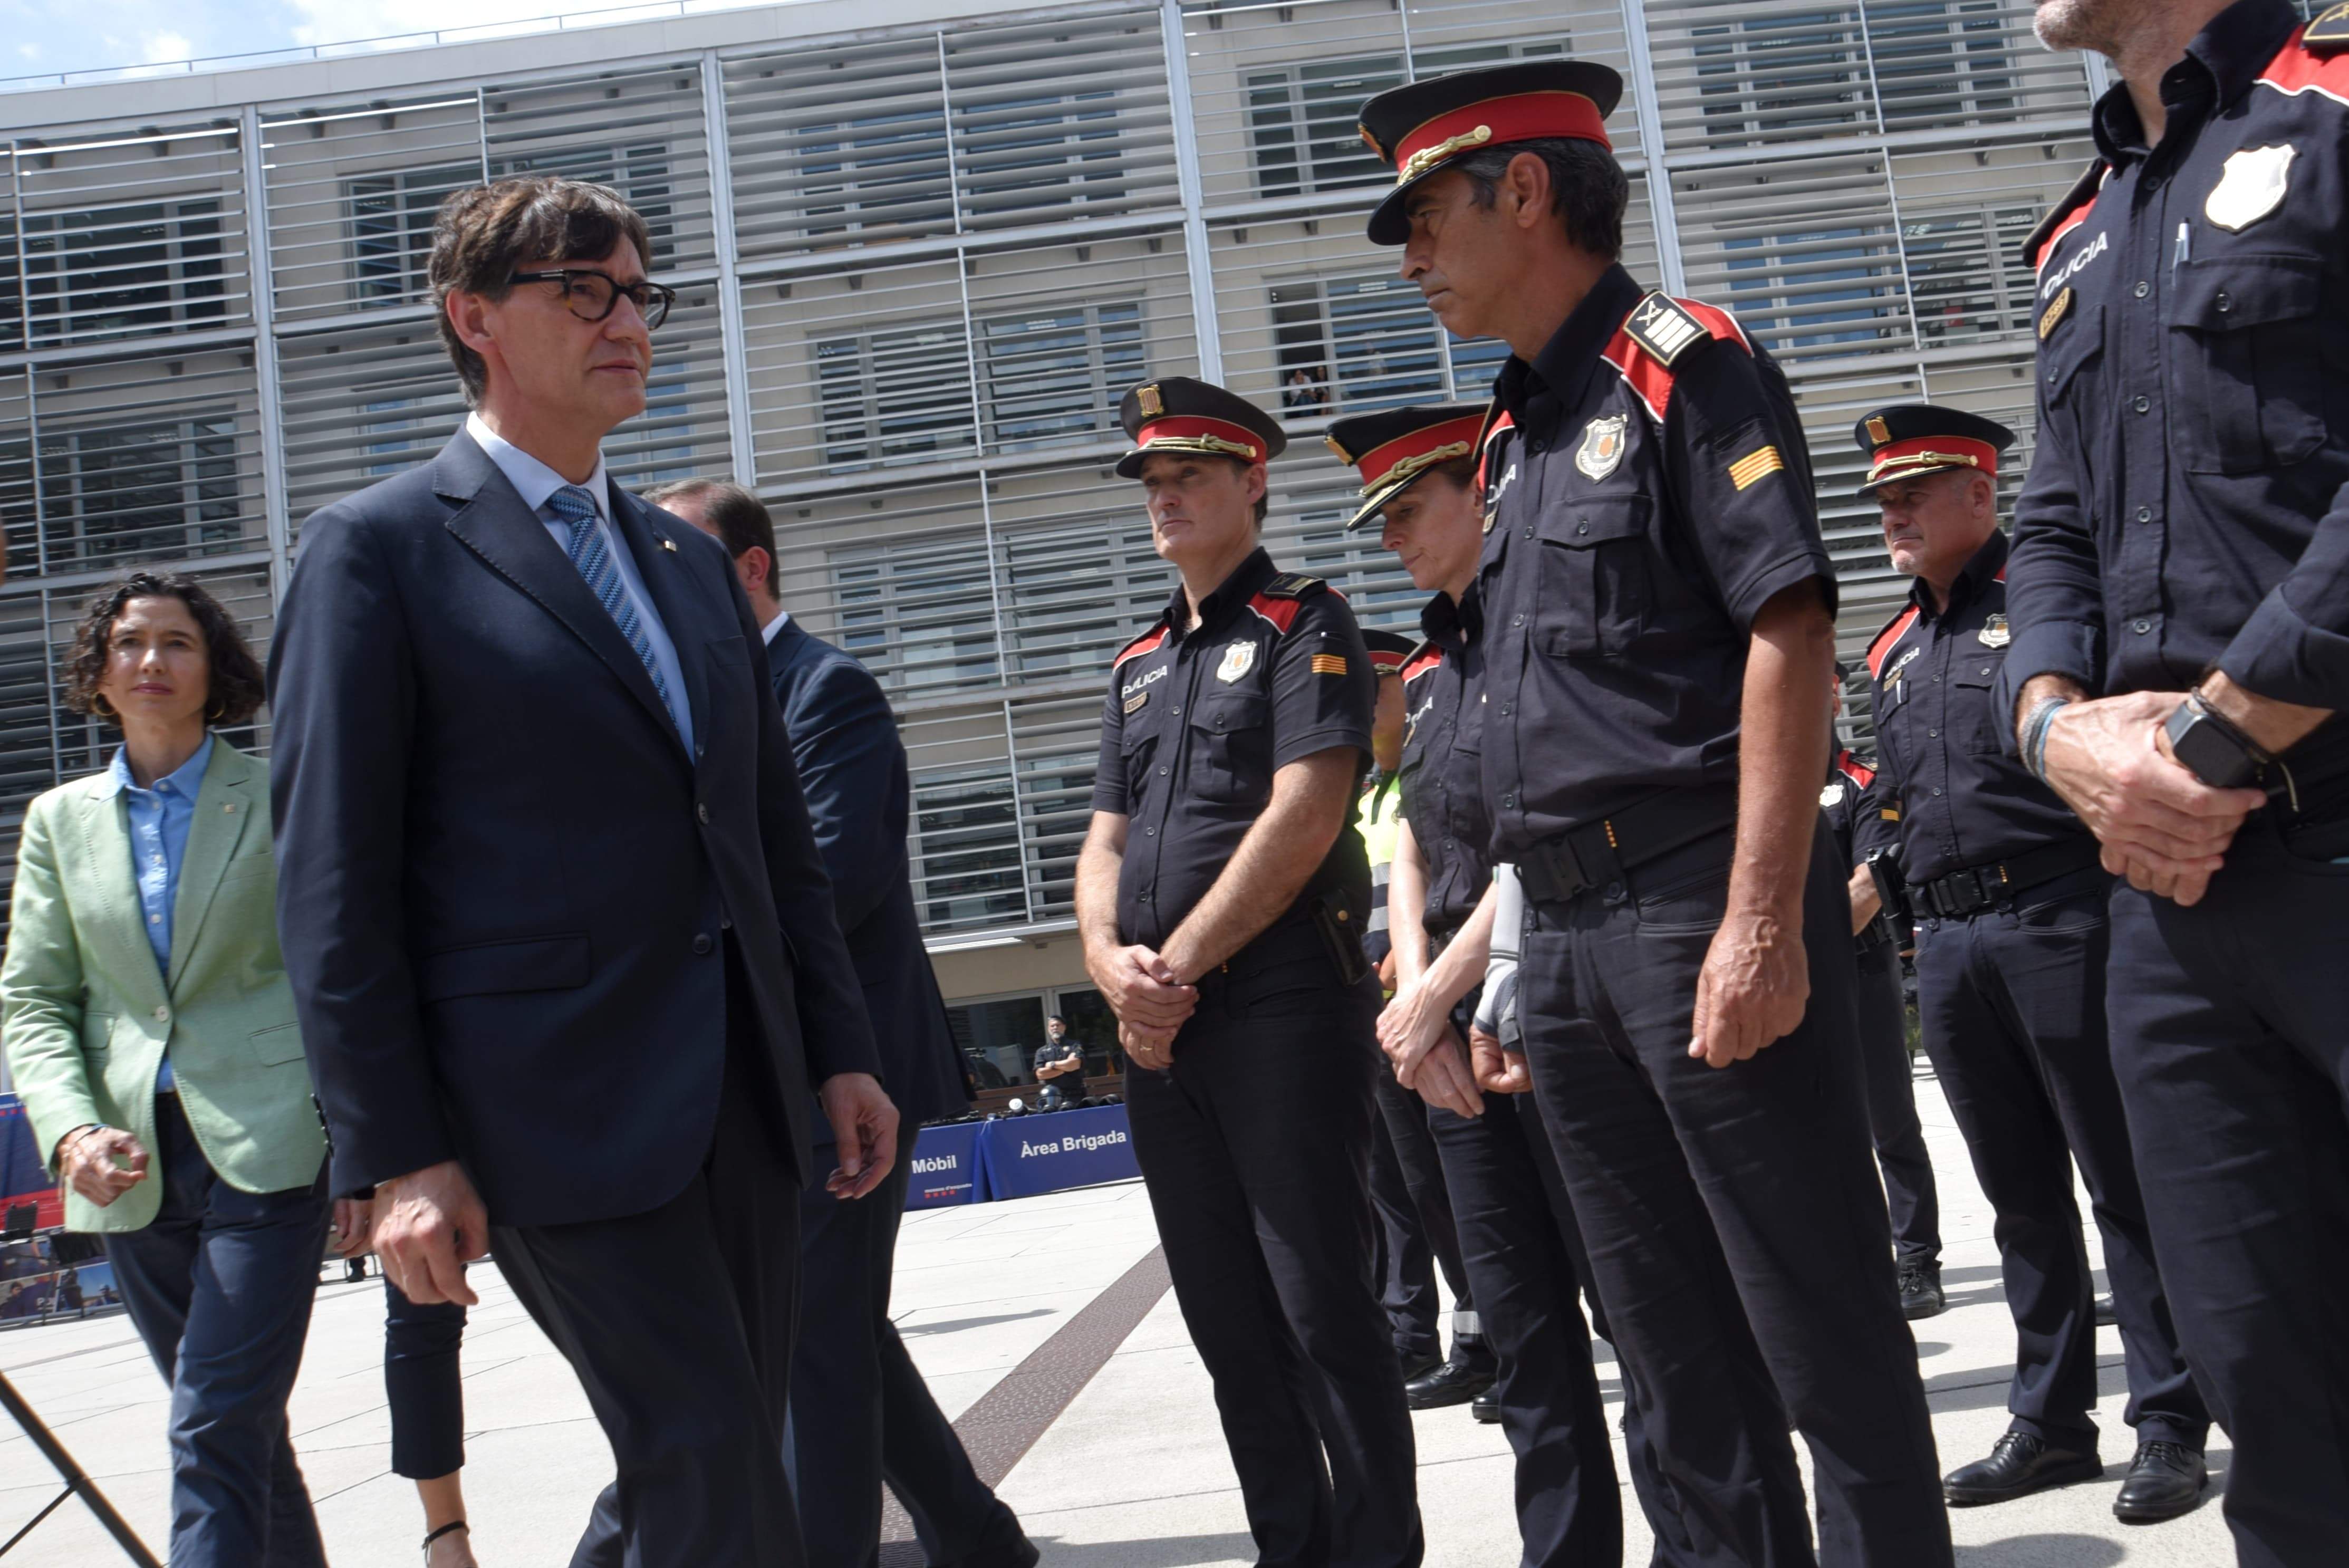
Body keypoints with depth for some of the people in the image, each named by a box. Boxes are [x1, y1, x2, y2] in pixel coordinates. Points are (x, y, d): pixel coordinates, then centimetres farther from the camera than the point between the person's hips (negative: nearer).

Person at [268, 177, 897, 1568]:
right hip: (561, 1110, -7)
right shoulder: (381, 549, -3)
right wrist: (397, 1154, -12)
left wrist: (840, 1050, 13)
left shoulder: (691, 561, 18)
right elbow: (336, 884, -8)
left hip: (739, 1091, 7)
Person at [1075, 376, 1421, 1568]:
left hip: (1283, 1009, -7)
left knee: (1321, 1305, -5)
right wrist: (1112, 961, -5)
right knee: (1228, 1321, 10)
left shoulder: (1304, 624, 0)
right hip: (1160, 1030, 7)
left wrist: (1177, 967, -12)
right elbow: (1104, 842, 16)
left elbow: (1305, 817, -12)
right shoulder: (1139, 665, 21)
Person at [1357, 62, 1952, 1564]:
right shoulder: (1518, 437, 19)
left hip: (1697, 902, -8)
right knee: (1678, 1354, 14)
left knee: (1822, 1331, -1)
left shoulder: (1686, 366, -4)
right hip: (1565, 933, 8)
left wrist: (1761, 922, -22)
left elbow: (1791, 632, -15)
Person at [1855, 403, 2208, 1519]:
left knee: (2121, 1178, 0)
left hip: (2060, 920, -6)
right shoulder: (1893, 651, 18)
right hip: (1949, 946, 7)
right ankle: (2050, 1422, 19)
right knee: (2020, 1193, 12)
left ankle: (2170, 1426, 8)